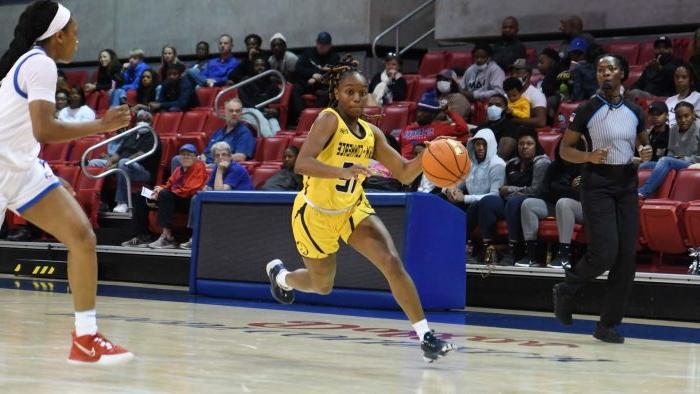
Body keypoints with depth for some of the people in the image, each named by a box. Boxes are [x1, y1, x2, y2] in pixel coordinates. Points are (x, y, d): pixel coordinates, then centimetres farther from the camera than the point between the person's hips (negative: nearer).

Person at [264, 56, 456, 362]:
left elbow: (405, 174, 1)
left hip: (353, 210, 4)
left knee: (392, 263, -15)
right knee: (322, 285, 13)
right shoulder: (329, 120, -21)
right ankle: (278, 273, 48)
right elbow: (302, 163, -35)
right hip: (316, 213, -4)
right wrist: (343, 171, -50)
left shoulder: (371, 133, -2)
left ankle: (425, 336, -15)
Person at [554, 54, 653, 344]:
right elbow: (565, 149, -1)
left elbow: (643, 143, 22)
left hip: (627, 184, 5)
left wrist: (646, 153, -1)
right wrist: (589, 157, -19)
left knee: (626, 257, -1)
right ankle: (565, 291, 12)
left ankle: (608, 324, 6)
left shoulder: (634, 112, 9)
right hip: (598, 183, -5)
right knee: (604, 253, -16)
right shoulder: (587, 110, -3)